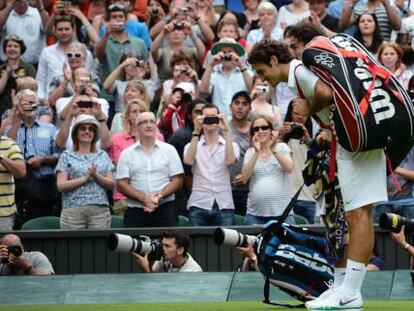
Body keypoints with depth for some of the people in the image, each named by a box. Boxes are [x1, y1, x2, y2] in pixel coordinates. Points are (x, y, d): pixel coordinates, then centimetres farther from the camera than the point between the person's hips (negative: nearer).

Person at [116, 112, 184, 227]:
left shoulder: (169, 150, 10)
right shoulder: (127, 154, 9)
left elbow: (177, 180, 5)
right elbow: (122, 184, 2)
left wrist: (160, 196, -11)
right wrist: (143, 198, -13)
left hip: (165, 209, 0)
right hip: (136, 212, 0)